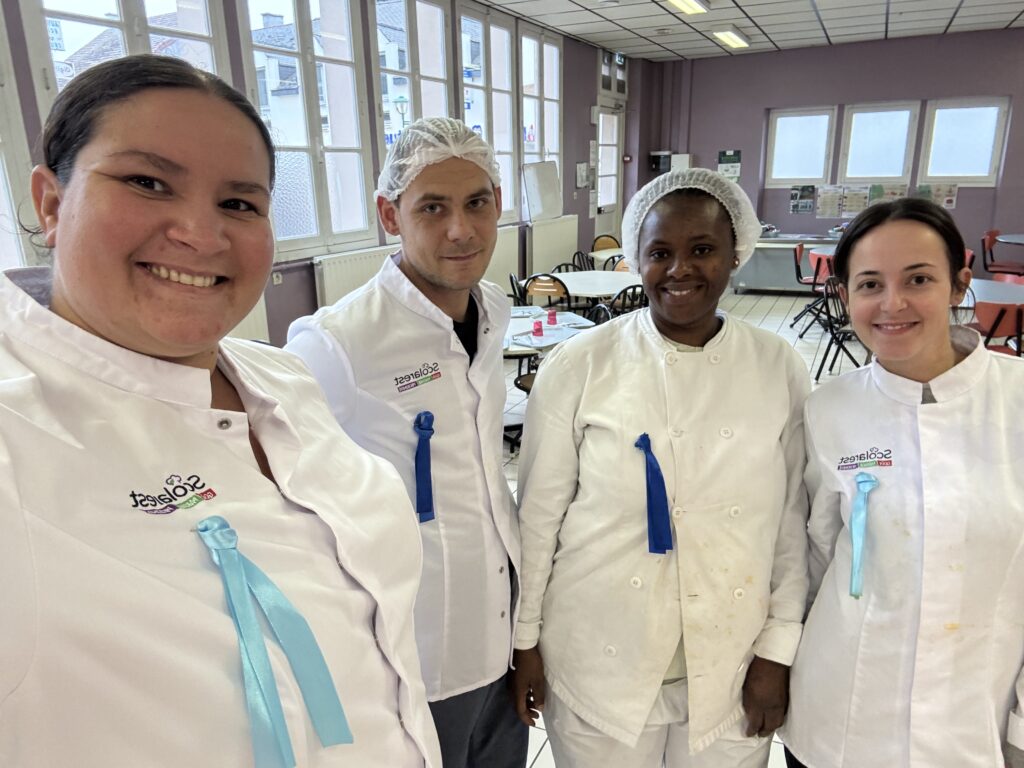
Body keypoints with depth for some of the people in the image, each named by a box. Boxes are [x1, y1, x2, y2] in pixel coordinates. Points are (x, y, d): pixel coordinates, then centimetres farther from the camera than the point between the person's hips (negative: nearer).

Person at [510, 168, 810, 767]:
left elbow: (792, 522, 1)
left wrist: (778, 651, 2)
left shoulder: (781, 370, -5)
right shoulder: (577, 367, -12)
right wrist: (526, 639, 1)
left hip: (731, 672, 2)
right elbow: (539, 514, -5)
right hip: (597, 667, -1)